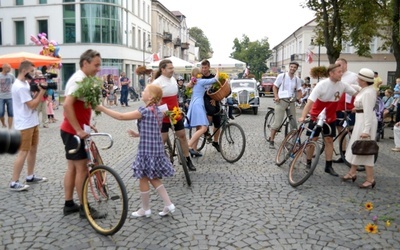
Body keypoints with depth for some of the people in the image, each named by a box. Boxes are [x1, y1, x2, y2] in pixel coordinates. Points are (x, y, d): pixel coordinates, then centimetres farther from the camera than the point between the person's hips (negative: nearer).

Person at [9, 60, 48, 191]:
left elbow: (33, 100, 13)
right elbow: (32, 105, -21)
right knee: (23, 153, -6)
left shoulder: (25, 84, 11)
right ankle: (14, 182, 1)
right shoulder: (20, 87, -20)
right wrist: (42, 90, -16)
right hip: (25, 125, -10)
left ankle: (30, 176, 28)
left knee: (33, 150, 16)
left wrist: (39, 90, -1)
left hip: (32, 123, 10)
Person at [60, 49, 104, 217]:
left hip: (72, 130, 10)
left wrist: (86, 124, 15)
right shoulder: (79, 79, -18)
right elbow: (67, 105, -29)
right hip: (73, 131, -10)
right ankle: (84, 207, 8)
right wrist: (79, 130, -27)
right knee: (82, 168, -3)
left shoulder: (82, 79, 13)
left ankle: (69, 204, 24)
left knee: (72, 168, 14)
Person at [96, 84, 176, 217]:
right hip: (157, 149, 8)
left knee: (143, 179, 8)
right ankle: (168, 205, 18)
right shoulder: (158, 111, 9)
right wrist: (138, 134, 15)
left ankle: (145, 209, 22)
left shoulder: (144, 111, -17)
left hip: (147, 150, -8)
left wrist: (102, 108, -11)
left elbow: (121, 116, -16)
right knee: (153, 178, 20)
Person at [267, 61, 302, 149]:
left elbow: (299, 91, 15)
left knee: (293, 122, 6)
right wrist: (276, 97, -10)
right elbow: (275, 87, 3)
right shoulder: (281, 76, -1)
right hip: (281, 101, -4)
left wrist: (298, 98, -6)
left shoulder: (297, 79, 9)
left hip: (291, 102, 4)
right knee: (277, 122, -8)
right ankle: (271, 140, 2)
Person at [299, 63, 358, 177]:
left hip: (330, 117, 4)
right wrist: (303, 117, -38)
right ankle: (308, 164, 16)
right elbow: (310, 101, -29)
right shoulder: (322, 85, -22)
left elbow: (356, 94, -1)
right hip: (316, 116, -4)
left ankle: (328, 166, 13)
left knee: (329, 140, 4)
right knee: (312, 139, 2)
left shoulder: (343, 85, -9)